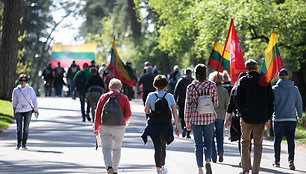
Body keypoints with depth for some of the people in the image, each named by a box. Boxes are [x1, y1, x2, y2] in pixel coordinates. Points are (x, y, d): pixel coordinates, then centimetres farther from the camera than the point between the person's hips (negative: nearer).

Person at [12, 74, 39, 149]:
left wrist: (36, 110, -5)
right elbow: (14, 102, 11)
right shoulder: (16, 90, 5)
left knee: (26, 127, 0)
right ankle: (19, 143, 11)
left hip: (28, 110, 0)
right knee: (19, 127, -6)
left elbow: (34, 100, 4)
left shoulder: (30, 89, 2)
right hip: (19, 111, 0)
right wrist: (14, 113, 9)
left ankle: (24, 143, 10)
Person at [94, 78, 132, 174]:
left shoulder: (103, 97, 3)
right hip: (119, 127, 0)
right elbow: (128, 113, -4)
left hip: (105, 127, 0)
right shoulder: (124, 98, 1)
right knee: (117, 148, 17)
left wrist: (96, 128, 9)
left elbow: (98, 113, 2)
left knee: (106, 148, -2)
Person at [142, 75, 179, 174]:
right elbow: (175, 112, -4)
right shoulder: (169, 96, -1)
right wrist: (177, 126, 1)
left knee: (157, 147, 0)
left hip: (154, 125, -1)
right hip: (166, 125, 1)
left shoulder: (151, 96, -3)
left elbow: (146, 110, -8)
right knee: (163, 146, 20)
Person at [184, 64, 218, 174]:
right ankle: (208, 161, -14)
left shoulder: (191, 87, -6)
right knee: (208, 142, 12)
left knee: (198, 144, 9)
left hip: (195, 118, 0)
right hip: (209, 117, 0)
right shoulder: (212, 85, -4)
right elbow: (216, 103, 1)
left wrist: (187, 121, 4)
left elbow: (188, 105, -3)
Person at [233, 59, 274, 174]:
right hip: (261, 117, 1)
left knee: (245, 142, 12)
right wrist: (268, 117, 8)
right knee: (258, 144, 6)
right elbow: (270, 100, 3)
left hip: (246, 116, -1)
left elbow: (236, 98, -7)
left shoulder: (242, 80, -4)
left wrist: (241, 111, 8)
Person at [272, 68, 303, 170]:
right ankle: (291, 160, -17)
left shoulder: (274, 89, -2)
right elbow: (299, 104, 8)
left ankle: (276, 161, 18)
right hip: (291, 119, 1)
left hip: (278, 119, -1)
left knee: (277, 140, 11)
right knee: (290, 140, -2)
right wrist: (300, 117, 18)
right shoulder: (294, 89, 4)